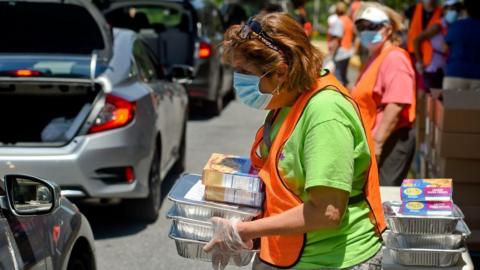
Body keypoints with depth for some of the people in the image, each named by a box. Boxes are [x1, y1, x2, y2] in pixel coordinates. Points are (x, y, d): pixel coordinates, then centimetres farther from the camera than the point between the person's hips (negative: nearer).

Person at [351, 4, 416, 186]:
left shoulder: (394, 58, -14)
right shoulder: (375, 58, 18)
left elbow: (395, 105, -24)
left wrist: (377, 143, -26)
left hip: (390, 141, -10)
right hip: (375, 141, 10)